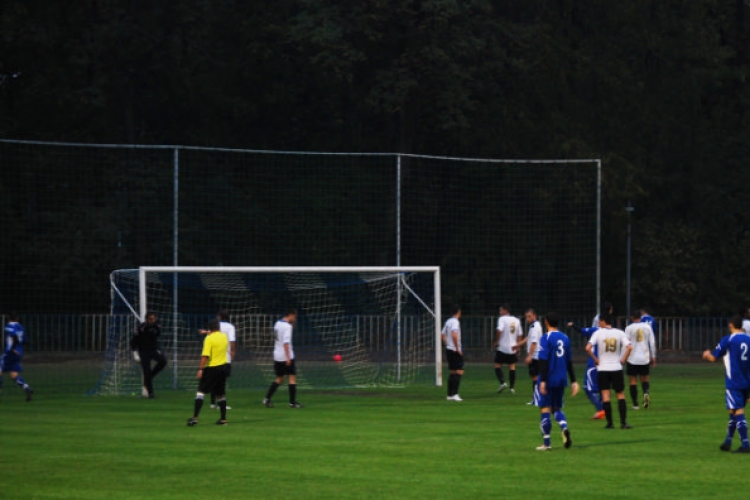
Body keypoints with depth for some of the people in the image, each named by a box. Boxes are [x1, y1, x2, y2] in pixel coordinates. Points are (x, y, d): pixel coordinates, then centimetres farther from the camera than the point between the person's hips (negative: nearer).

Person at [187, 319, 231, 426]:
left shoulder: (209, 338, -12)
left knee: (201, 392, -6)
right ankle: (223, 419, 17)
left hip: (211, 368, -6)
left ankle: (195, 417, -17)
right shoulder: (224, 337, 6)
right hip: (223, 367, 6)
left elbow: (205, 356, -19)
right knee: (221, 394, 16)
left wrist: (201, 369, -18)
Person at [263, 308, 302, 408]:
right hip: (286, 356, -8)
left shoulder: (278, 323, 11)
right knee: (292, 377, -1)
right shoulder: (287, 326, -14)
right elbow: (286, 342, -22)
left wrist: (292, 324, 18)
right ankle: (292, 402, -4)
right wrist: (288, 357, -24)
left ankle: (267, 398, 5)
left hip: (277, 356, 8)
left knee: (279, 379, 15)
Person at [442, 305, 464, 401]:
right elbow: (454, 335, -26)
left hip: (449, 349, 9)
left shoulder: (448, 322, 13)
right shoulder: (455, 322, -14)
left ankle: (450, 395, 14)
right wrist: (457, 348, -19)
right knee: (459, 372, -8)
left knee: (453, 373, 14)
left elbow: (442, 335, 21)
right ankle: (454, 394, -15)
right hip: (455, 350, -9)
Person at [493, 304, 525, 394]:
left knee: (497, 365, 6)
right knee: (512, 367, 11)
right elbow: (520, 334, 12)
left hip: (502, 347, -5)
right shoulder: (516, 320, 9)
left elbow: (499, 330, -23)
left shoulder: (502, 319, -9)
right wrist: (518, 345, 21)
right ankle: (512, 387, 9)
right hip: (513, 348, 5)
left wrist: (497, 342, -12)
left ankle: (502, 382, -13)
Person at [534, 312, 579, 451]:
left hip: (548, 380, -6)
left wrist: (543, 381, -19)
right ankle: (564, 428, -11)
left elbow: (543, 361, -16)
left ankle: (546, 443, 2)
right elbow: (569, 362, 13)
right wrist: (573, 381, 17)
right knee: (557, 408, 18)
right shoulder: (565, 338, 9)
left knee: (545, 409, 2)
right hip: (561, 380, 6)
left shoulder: (546, 338, -9)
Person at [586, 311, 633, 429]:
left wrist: (595, 359, -3)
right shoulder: (619, 333, -1)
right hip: (616, 368, 1)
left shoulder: (598, 333, -5)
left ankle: (609, 423, 1)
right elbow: (629, 347, -12)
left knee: (605, 396, 3)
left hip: (602, 368, -1)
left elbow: (588, 348, -16)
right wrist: (623, 360, 0)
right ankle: (623, 422, 0)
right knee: (621, 395, 9)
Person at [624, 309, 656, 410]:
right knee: (644, 379, 16)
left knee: (633, 381, 4)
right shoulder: (647, 327, 4)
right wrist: (653, 357, 14)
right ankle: (646, 392, -14)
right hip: (645, 358, 3)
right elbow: (652, 343, 5)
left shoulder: (629, 328, -5)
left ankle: (635, 404, 1)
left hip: (632, 359, -3)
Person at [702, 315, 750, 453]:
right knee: (734, 411, 17)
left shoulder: (728, 340, -8)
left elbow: (713, 358, -2)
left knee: (738, 412, -8)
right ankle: (728, 441, 23)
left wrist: (707, 354, 21)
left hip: (733, 383, -6)